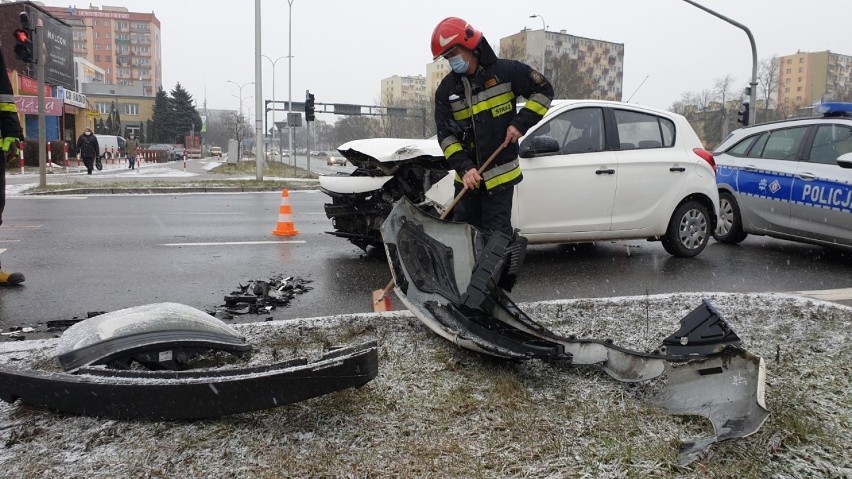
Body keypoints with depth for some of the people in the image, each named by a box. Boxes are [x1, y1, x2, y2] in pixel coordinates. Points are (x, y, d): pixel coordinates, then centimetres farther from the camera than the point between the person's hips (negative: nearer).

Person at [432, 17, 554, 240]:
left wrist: (521, 123, -10)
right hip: (467, 178, 4)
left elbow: (544, 90, 3)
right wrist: (464, 168, -16)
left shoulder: (506, 71, -6)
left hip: (500, 176, -4)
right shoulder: (446, 90, 3)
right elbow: (446, 135, -2)